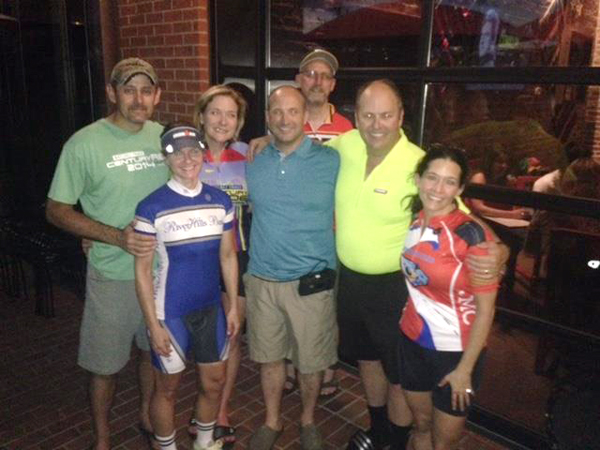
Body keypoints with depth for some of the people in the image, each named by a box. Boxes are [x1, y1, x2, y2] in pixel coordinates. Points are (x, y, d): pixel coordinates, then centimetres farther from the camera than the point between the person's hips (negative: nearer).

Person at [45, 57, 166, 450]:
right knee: (105, 365, 11)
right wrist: (117, 237, -20)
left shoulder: (165, 137, 1)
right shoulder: (85, 144, -12)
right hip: (113, 276, -4)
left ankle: (148, 416, 46)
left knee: (156, 351, 21)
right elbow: (57, 210, -9)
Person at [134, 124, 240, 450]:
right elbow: (143, 269, -10)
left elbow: (228, 256, 6)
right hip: (170, 312, -4)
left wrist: (233, 307, 6)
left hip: (211, 308, 4)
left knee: (214, 382, 17)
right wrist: (153, 324, -10)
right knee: (168, 388, 13)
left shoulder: (220, 201, -1)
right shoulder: (152, 207, -13)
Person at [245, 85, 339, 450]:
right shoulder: (253, 163, 2)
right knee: (269, 357, 17)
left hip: (311, 283, -2)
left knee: (310, 362, 12)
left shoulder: (331, 162, -8)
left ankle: (308, 420, 40)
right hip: (262, 280, 3)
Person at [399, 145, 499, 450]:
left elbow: (485, 310, -15)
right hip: (413, 341, 4)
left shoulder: (472, 235, -20)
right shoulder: (410, 222, -4)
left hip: (456, 350, -4)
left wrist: (465, 369, -12)